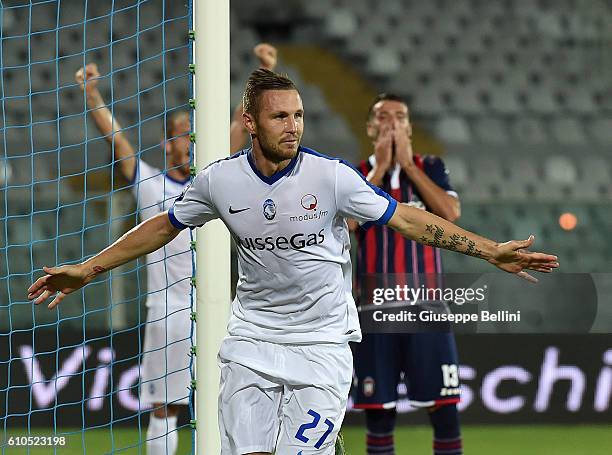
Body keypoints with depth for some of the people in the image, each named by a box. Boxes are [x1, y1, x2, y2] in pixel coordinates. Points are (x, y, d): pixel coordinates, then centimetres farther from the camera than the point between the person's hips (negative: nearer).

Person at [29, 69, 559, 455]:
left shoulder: (332, 176, -11)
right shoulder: (219, 180, -3)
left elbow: (407, 219, -6)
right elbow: (164, 226, 12)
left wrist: (490, 250, -11)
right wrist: (87, 270, 14)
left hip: (322, 340, -2)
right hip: (252, 338, 2)